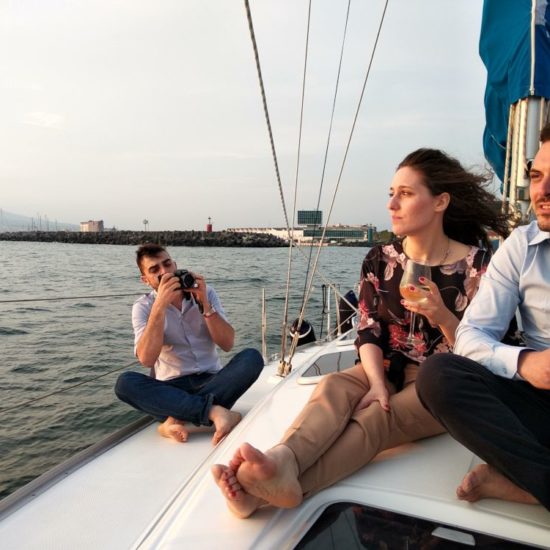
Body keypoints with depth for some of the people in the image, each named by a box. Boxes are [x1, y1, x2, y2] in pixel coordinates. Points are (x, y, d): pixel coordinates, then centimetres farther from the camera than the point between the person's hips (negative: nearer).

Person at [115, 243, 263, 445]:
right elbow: (146, 359, -19)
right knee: (125, 382, -28)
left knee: (252, 357, -25)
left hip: (211, 380, 1)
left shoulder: (205, 293, 2)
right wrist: (160, 305, -25)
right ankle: (214, 411, -34)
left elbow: (227, 344, -8)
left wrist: (204, 304, -19)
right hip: (171, 387, -1)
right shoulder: (143, 307, -1)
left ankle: (176, 419, -30)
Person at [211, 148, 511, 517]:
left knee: (376, 418, -33)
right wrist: (378, 383, -20)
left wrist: (440, 314, -24)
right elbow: (369, 333, -2)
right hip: (389, 371, 4)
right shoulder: (380, 260, 3)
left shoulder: (477, 265, -6)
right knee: (333, 387, -29)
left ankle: (277, 488, -52)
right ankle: (280, 462, -56)